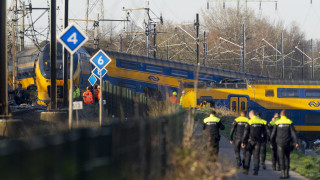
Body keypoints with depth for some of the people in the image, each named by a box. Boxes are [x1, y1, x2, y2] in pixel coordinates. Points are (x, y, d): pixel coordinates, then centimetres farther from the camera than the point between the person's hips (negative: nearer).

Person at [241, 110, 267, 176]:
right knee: (256, 156, 4)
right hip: (258, 141, 3)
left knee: (248, 155, 9)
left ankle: (246, 169, 7)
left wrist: (243, 142, -6)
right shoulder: (261, 122, 4)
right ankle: (256, 171, -1)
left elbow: (245, 133, -10)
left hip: (250, 141, -3)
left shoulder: (249, 122, -8)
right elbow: (265, 133, 8)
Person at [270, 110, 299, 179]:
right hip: (288, 143, 1)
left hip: (280, 143, -1)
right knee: (287, 158, 15)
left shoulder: (277, 123, 0)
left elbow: (273, 134, 1)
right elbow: (293, 133, -7)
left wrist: (272, 143, 11)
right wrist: (296, 142, -8)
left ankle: (283, 174, -10)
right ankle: (287, 173, 15)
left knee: (281, 158, -2)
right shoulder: (289, 122, 1)